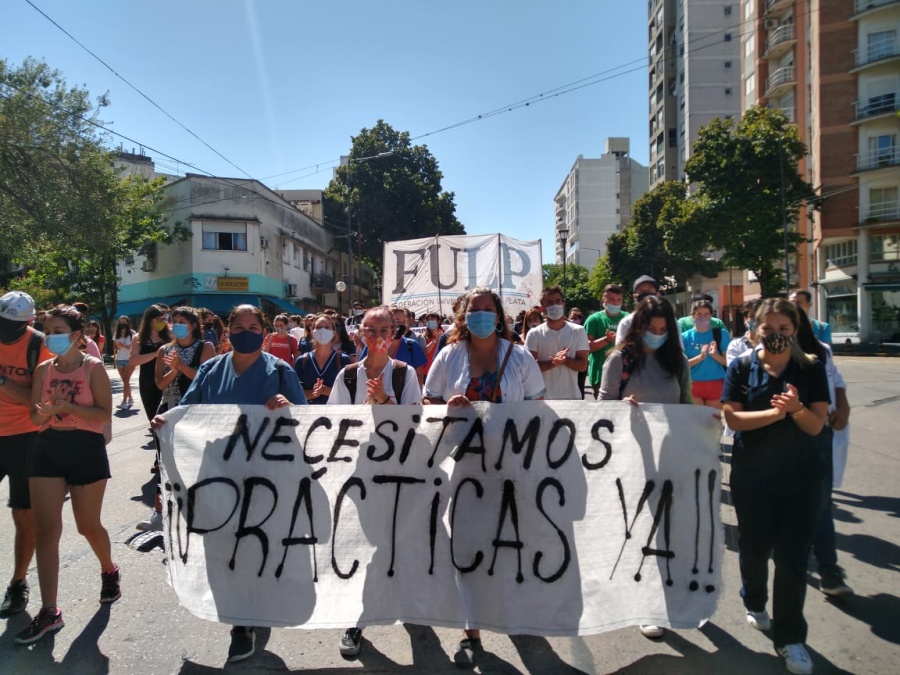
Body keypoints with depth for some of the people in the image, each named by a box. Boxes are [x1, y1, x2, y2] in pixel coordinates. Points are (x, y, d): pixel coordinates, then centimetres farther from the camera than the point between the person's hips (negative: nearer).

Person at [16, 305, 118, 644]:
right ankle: (49, 612, 5)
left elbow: (105, 413, -11)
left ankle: (109, 571, 39)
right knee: (45, 530, -1)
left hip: (86, 449, -4)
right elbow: (35, 418, 4)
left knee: (88, 525, 9)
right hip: (47, 449, 4)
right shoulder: (44, 369, 6)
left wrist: (69, 406, -23)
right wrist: (46, 410, -19)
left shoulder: (93, 367, -6)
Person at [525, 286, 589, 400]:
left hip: (571, 397, 1)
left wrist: (565, 360, -22)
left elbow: (583, 365, -2)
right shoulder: (534, 334, -2)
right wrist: (553, 362, -23)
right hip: (543, 397, -1)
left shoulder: (578, 331, 0)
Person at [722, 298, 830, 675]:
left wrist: (796, 408, -29)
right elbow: (732, 418, -13)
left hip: (800, 476, 0)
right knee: (755, 547, 14)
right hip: (751, 476, 0)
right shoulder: (741, 368, -6)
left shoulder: (811, 370, -4)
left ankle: (790, 638, 15)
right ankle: (755, 604, 42)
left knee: (793, 556, 1)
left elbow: (816, 425, -8)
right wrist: (775, 412, -28)